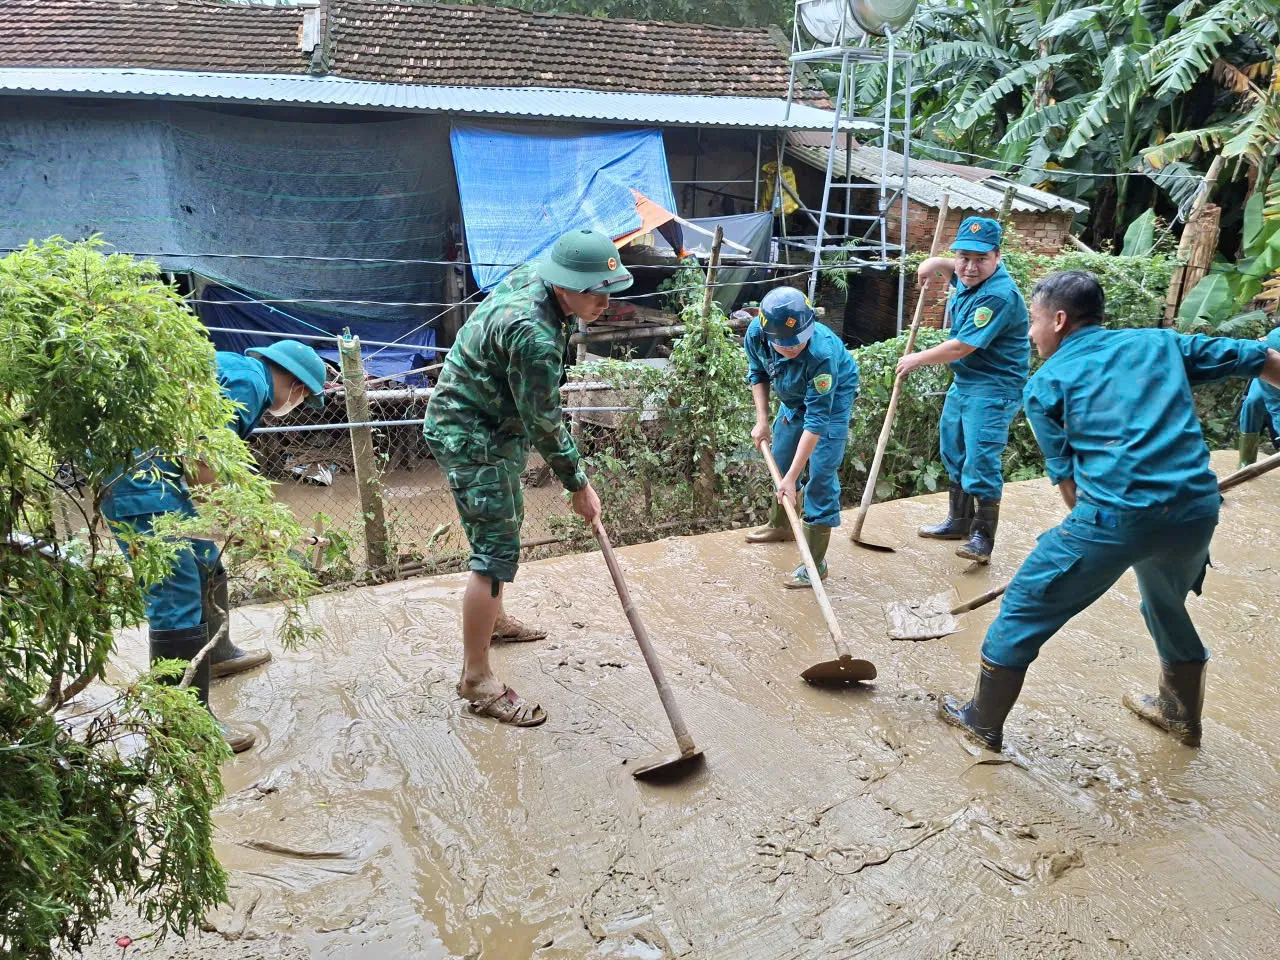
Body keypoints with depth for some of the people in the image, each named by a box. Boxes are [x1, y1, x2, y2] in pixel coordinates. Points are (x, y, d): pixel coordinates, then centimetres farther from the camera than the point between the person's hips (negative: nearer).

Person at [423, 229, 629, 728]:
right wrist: (579, 486, -13)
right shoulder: (533, 335, -32)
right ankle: (476, 679, -1)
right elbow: (545, 425, -24)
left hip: (493, 426, 10)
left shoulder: (533, 274, -5)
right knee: (496, 549, -10)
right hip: (469, 437, -10)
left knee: (506, 522, 24)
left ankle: (493, 620, 45)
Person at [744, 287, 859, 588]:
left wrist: (792, 479, -39)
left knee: (820, 476, -13)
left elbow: (816, 420, -39)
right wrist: (762, 420, -10)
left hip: (832, 398, -6)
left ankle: (815, 562, -6)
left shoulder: (822, 352, -43)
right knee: (780, 461, 18)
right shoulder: (756, 334, -27)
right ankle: (780, 525, 44)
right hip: (793, 396, 6)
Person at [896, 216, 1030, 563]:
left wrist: (917, 359, -12)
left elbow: (962, 347, -26)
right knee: (954, 453, 19)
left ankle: (982, 536, -1)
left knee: (980, 461, -12)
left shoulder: (998, 295, -25)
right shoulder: (969, 277, 2)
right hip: (963, 382, 10)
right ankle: (959, 520, 34)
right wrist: (938, 263, 7)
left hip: (993, 389, -10)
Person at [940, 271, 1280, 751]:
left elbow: (1067, 476, 5)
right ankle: (1181, 713, 54)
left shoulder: (1045, 384, 6)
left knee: (1024, 607, 12)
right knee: (1167, 605, 33)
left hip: (1114, 515, -5)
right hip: (1198, 507, 6)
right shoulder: (1161, 342, 17)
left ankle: (983, 720, 24)